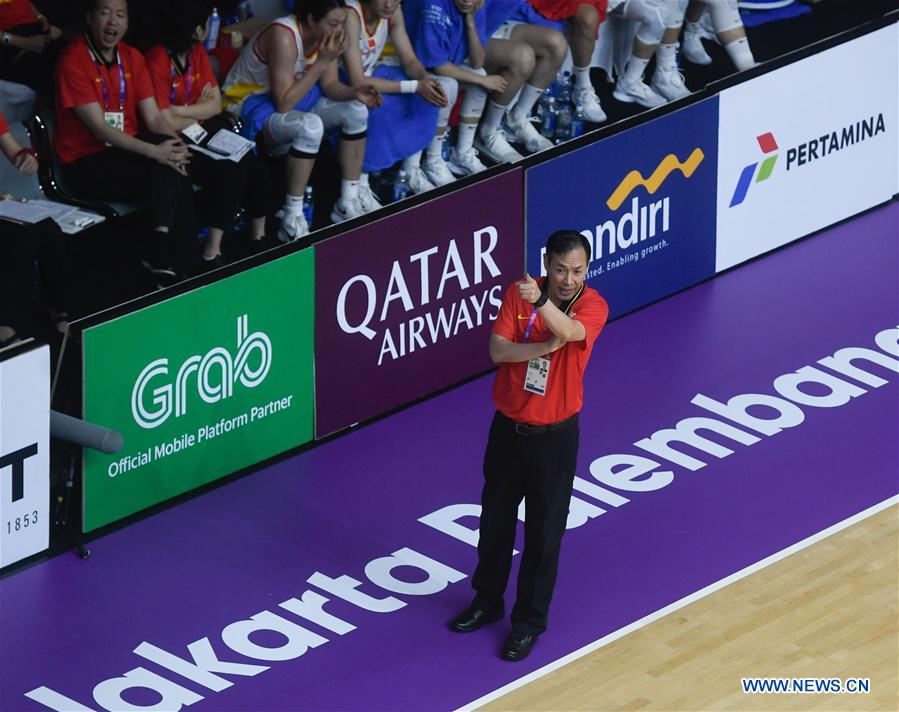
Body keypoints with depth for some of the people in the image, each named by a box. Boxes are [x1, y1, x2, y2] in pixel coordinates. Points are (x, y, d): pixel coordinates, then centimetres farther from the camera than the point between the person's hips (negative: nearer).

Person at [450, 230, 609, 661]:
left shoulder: (593, 306, -17)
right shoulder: (517, 293, -8)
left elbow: (570, 331, -39)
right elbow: (498, 350, -16)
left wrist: (540, 301, -58)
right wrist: (547, 346, -29)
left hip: (554, 435, -3)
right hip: (508, 426, 3)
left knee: (544, 532, 4)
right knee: (495, 518, 19)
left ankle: (529, 621, 20)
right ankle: (487, 601, 39)